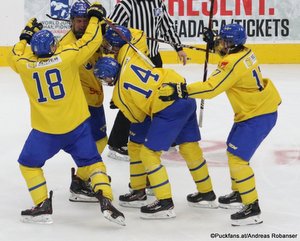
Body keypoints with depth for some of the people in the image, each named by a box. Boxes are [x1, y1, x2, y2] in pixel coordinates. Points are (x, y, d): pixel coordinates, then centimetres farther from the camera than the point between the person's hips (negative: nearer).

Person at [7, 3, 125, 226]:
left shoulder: (25, 65, -6)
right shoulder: (67, 56, -10)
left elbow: (15, 55, 17)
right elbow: (91, 41, 0)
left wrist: (26, 35, 29)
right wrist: (95, 16, 13)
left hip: (45, 129, 0)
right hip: (76, 125, 0)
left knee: (29, 164, 18)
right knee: (92, 162, 11)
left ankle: (42, 206, 9)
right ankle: (106, 201, -6)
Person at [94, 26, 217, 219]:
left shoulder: (118, 95, -7)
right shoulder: (128, 54, 2)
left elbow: (138, 118, 6)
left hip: (168, 110, -8)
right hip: (185, 95, 8)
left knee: (148, 154, 1)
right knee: (190, 147, 21)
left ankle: (165, 203, 0)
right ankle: (206, 194, 35)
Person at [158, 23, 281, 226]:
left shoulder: (233, 63, -25)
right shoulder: (244, 52, 2)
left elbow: (210, 88, -32)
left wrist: (179, 91, -33)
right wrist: (213, 41, 13)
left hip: (258, 116, -10)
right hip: (257, 108, 10)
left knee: (237, 157, -13)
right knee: (234, 150, 24)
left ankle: (252, 208, -11)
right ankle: (238, 192, 42)